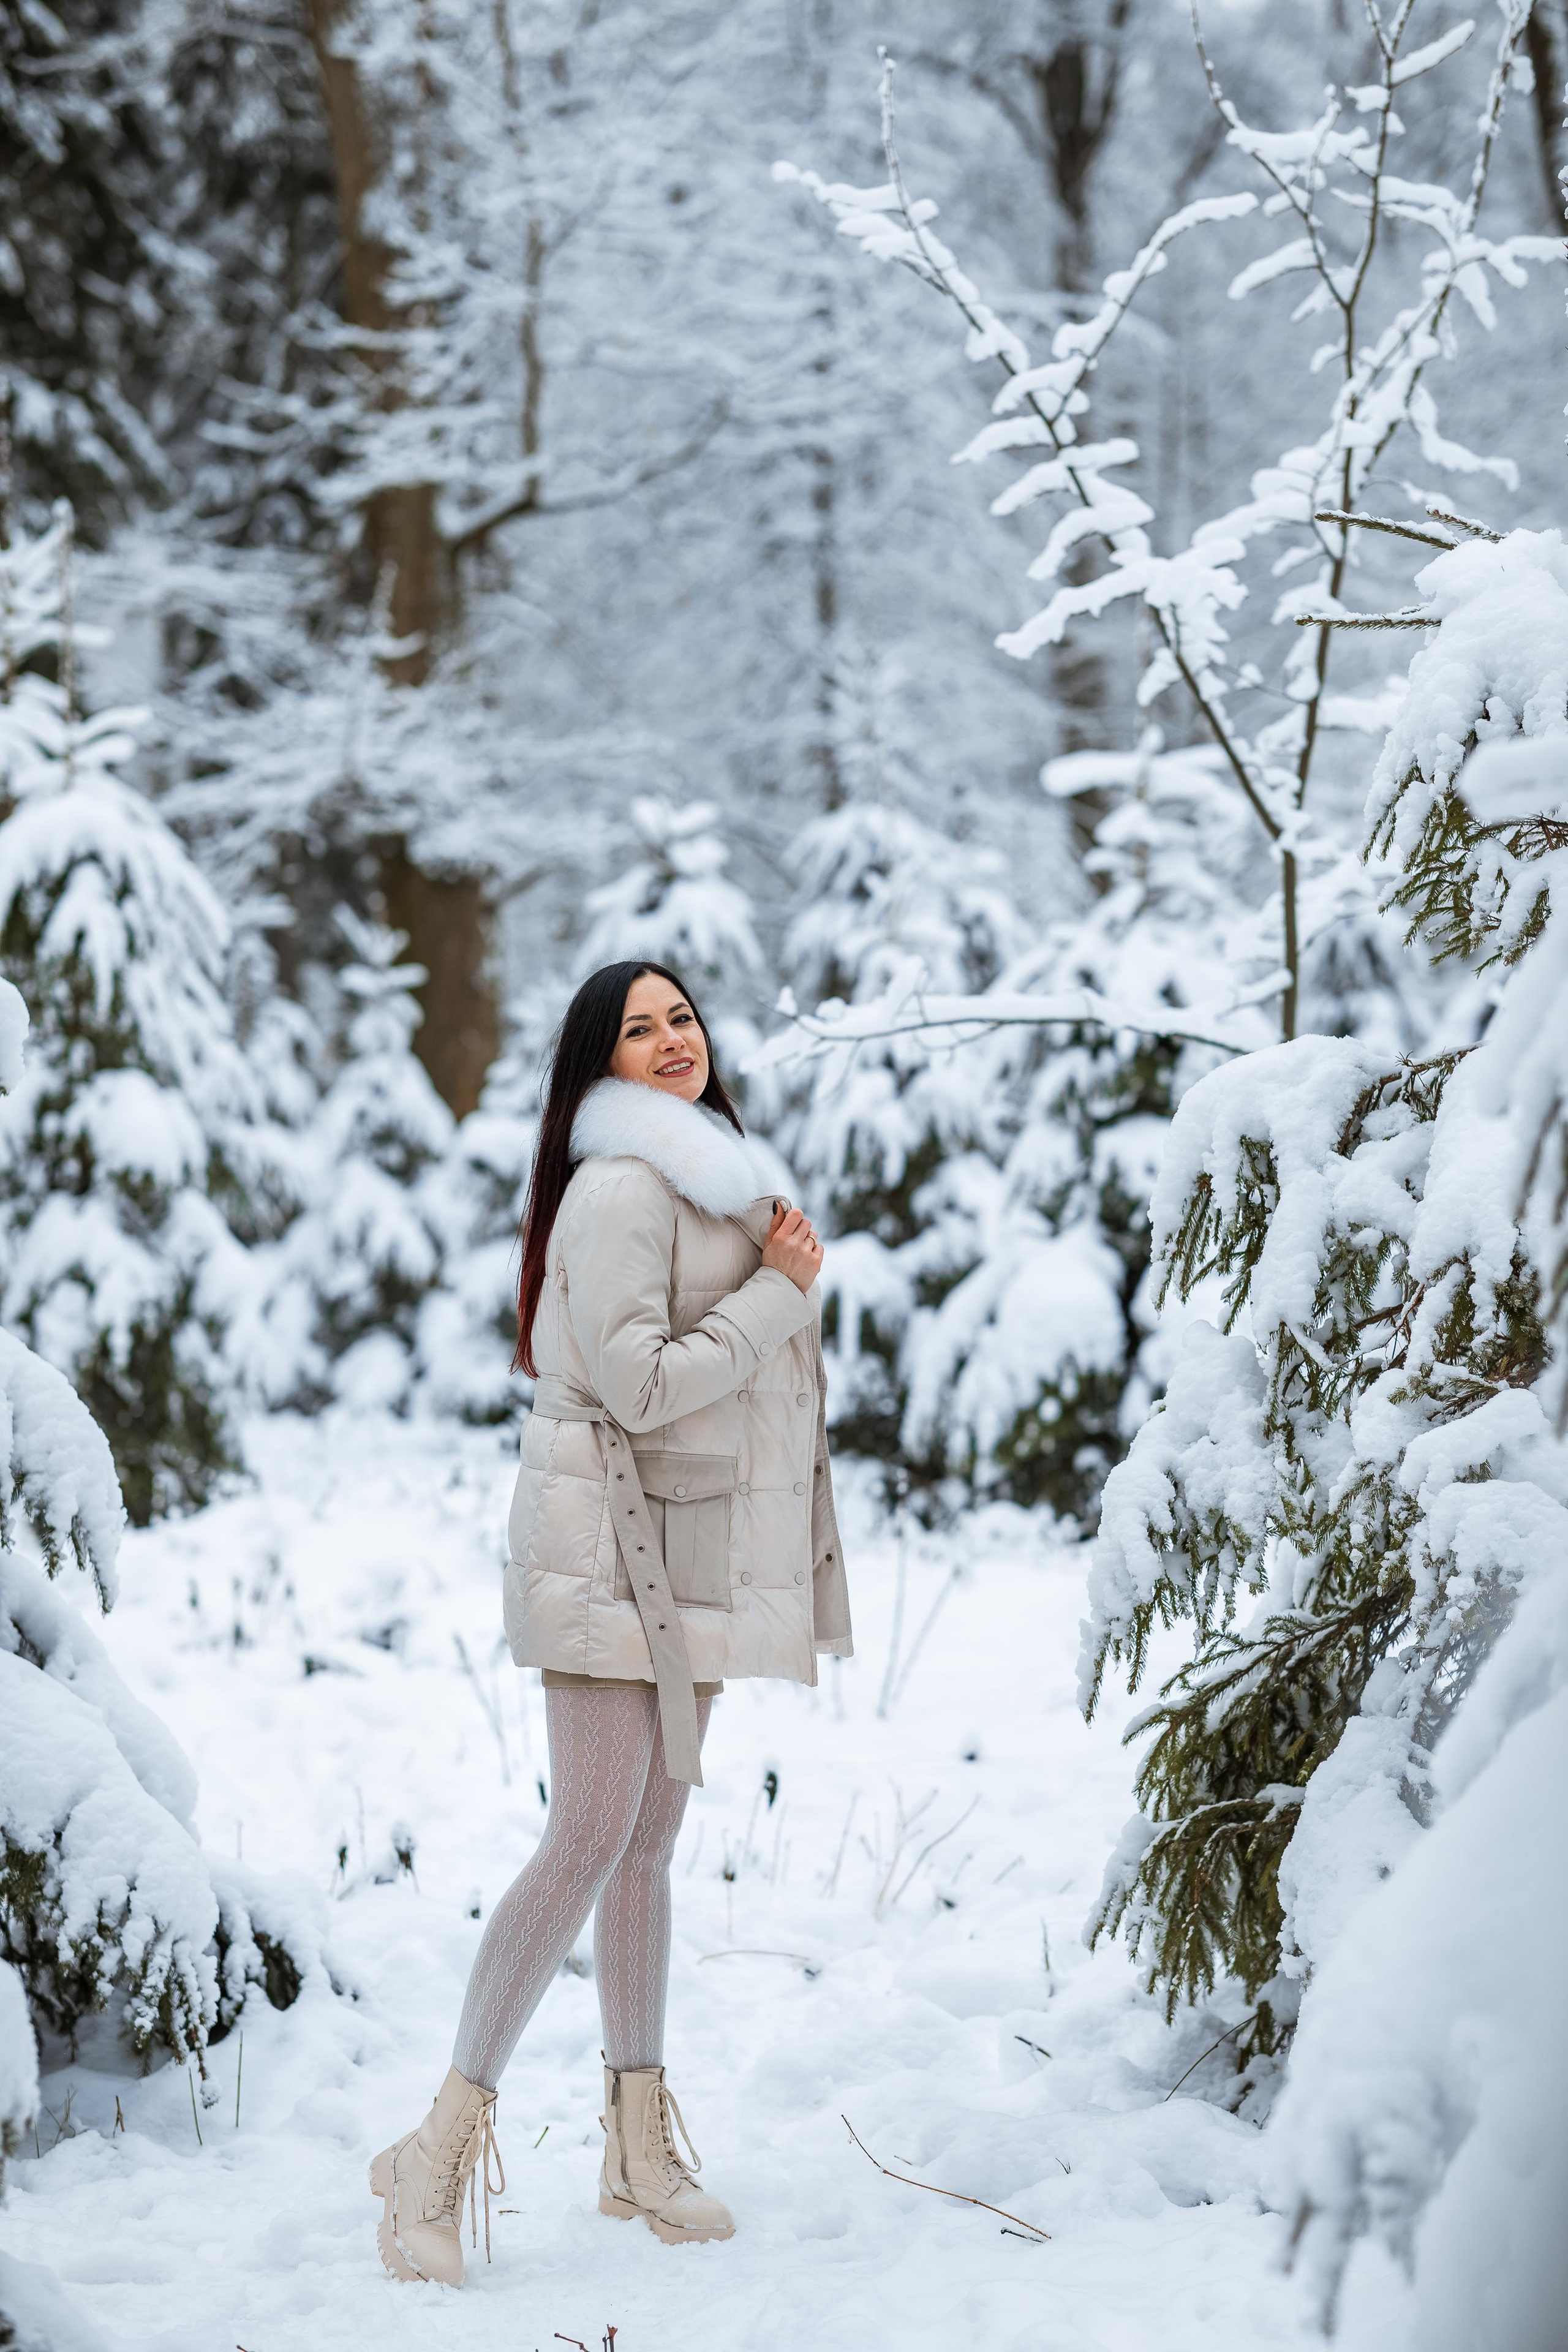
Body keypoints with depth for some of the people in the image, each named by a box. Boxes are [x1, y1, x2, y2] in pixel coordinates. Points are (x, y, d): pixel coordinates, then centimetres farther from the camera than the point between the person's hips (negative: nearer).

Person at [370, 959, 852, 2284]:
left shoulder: (714, 1177, 18)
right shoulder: (621, 1189, -13)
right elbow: (642, 1385, -21)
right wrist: (779, 1292, -13)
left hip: (695, 1552, 9)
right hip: (614, 1542, -9)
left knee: (652, 1837, 10)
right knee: (591, 1841, -15)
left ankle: (640, 2146, 15)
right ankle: (442, 2150, -13)